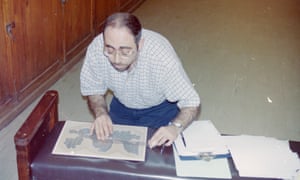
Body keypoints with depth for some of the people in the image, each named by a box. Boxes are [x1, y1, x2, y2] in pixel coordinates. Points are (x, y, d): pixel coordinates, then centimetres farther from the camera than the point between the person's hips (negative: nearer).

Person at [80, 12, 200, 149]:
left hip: (161, 108, -2)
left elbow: (191, 104, -29)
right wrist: (101, 113, -29)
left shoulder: (162, 56, -38)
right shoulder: (96, 49, -29)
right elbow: (94, 90, -9)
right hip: (122, 107, 3)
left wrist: (175, 127, -49)